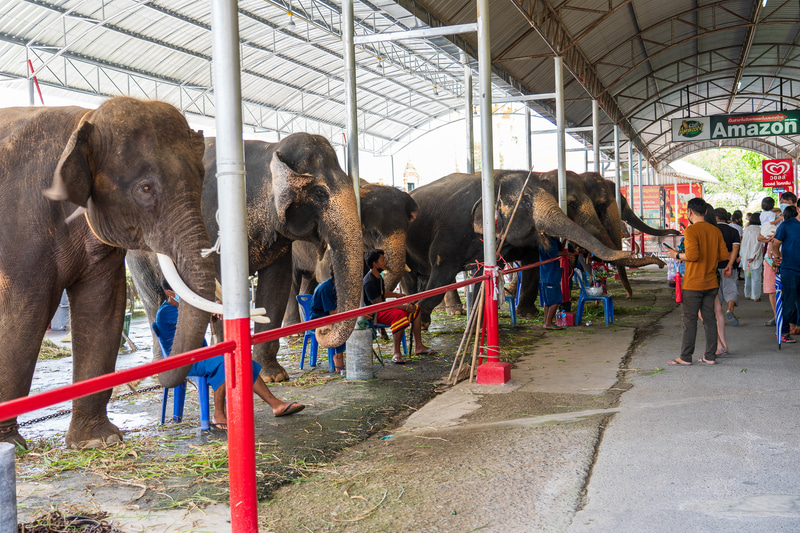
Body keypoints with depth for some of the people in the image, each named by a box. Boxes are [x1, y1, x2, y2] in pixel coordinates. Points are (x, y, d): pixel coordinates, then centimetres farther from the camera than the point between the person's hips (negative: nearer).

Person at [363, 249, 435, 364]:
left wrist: (396, 295, 16)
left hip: (383, 308, 11)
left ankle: (418, 346, 8)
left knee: (416, 309, 7)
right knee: (400, 315, -37)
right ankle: (397, 353, -33)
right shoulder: (369, 282, -24)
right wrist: (403, 307, -25)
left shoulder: (378, 277, 8)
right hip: (374, 314, -11)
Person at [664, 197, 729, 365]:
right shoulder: (715, 231, 6)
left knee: (690, 320, -1)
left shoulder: (691, 230, -13)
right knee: (709, 318, 10)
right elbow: (724, 255, 6)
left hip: (693, 284, -6)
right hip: (711, 283, 6)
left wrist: (677, 255, -7)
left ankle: (685, 356, 4)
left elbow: (692, 255, -24)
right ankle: (710, 355, 12)